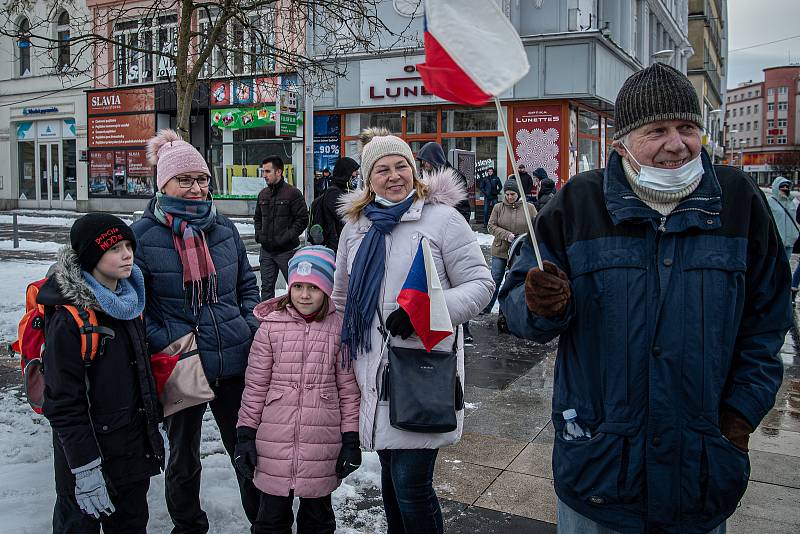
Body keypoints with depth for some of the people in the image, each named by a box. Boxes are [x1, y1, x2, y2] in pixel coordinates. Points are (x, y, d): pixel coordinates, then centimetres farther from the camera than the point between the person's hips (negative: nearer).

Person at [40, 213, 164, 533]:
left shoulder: (129, 302, 3)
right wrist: (85, 470, -20)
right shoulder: (67, 317, -20)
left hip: (135, 447, 7)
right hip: (89, 449, -7)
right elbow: (63, 402, -19)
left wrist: (152, 429, 17)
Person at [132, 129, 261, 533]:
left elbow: (247, 284, 14)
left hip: (236, 361, 3)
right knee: (183, 457, 17)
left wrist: (252, 329, 2)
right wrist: (165, 344, -17)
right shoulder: (143, 233, -8)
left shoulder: (224, 227, 4)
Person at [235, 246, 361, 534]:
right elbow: (255, 385, 2)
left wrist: (351, 440, 0)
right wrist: (246, 434, 1)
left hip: (322, 445, 0)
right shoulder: (271, 327, -3)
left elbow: (349, 388, 0)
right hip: (275, 442, 1)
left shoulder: (339, 328, -4)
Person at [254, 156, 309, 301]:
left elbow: (303, 219, -10)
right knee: (266, 287, 10)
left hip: (287, 250, -5)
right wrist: (258, 234, 6)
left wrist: (287, 237, -16)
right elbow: (257, 218, 23)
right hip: (266, 250, 6)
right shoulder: (263, 194, 11)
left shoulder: (293, 193, -8)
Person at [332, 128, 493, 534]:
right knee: (390, 478, 17)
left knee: (411, 483, -5)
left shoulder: (442, 218, -5)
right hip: (375, 369, 6)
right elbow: (343, 298, 22)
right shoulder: (355, 226, 13)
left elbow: (480, 284, -7)